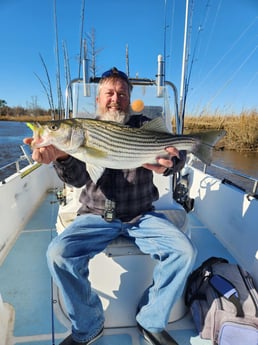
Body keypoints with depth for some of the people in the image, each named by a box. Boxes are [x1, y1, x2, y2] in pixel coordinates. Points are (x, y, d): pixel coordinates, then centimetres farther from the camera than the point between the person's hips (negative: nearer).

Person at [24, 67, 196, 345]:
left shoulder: (144, 126, 3)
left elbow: (175, 153, -9)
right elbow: (78, 178, -13)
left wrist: (169, 163, -35)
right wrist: (62, 156, -36)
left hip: (141, 215, 1)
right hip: (96, 216, 0)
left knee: (184, 251, -17)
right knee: (58, 254, -21)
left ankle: (151, 321, 9)